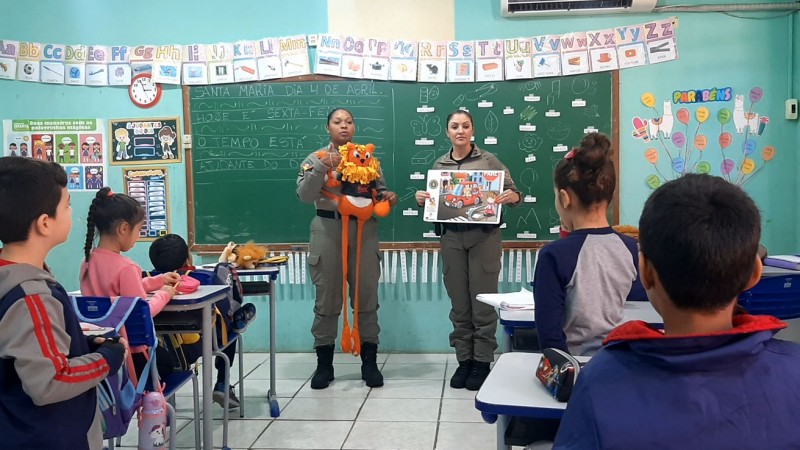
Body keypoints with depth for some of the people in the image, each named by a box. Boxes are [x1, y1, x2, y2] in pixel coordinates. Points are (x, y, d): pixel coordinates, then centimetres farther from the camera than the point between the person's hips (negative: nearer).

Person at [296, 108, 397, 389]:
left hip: (364, 232, 2)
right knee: (327, 299, 4)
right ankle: (324, 363, 15)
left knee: (367, 297, 5)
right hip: (328, 232, -2)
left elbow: (378, 191, 15)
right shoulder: (315, 159, 3)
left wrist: (387, 197, -7)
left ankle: (370, 361, 16)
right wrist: (322, 167, -20)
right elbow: (304, 195, -9)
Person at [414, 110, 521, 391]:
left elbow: (513, 193, -2)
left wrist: (512, 197, -23)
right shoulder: (439, 165, 8)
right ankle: (464, 360, 18)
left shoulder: (488, 160, -2)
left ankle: (482, 362, 11)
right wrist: (421, 199, -7)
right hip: (451, 237, 3)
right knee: (459, 304, 8)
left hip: (484, 237, -3)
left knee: (483, 302, 1)